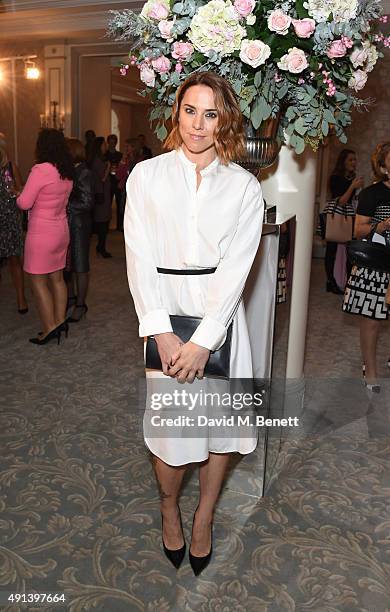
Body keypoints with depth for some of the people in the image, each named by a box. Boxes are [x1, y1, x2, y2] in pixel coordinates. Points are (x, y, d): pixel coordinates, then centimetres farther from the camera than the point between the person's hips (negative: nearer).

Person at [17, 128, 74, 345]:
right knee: (57, 278, 15)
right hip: (61, 229, 8)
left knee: (38, 281, 1)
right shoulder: (67, 173, 5)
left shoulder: (41, 170, -18)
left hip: (42, 233, -8)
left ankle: (49, 329, 4)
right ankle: (60, 321, 21)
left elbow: (24, 203, -16)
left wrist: (17, 197, 4)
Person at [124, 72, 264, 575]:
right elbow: (139, 258, -4)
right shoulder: (147, 175, 2)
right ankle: (168, 510, 34)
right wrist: (162, 331, -14)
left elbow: (236, 266, -7)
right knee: (169, 425, 4)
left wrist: (203, 340, -15)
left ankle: (204, 518, 32)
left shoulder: (244, 186, 1)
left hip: (219, 315, 1)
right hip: (164, 312, 0)